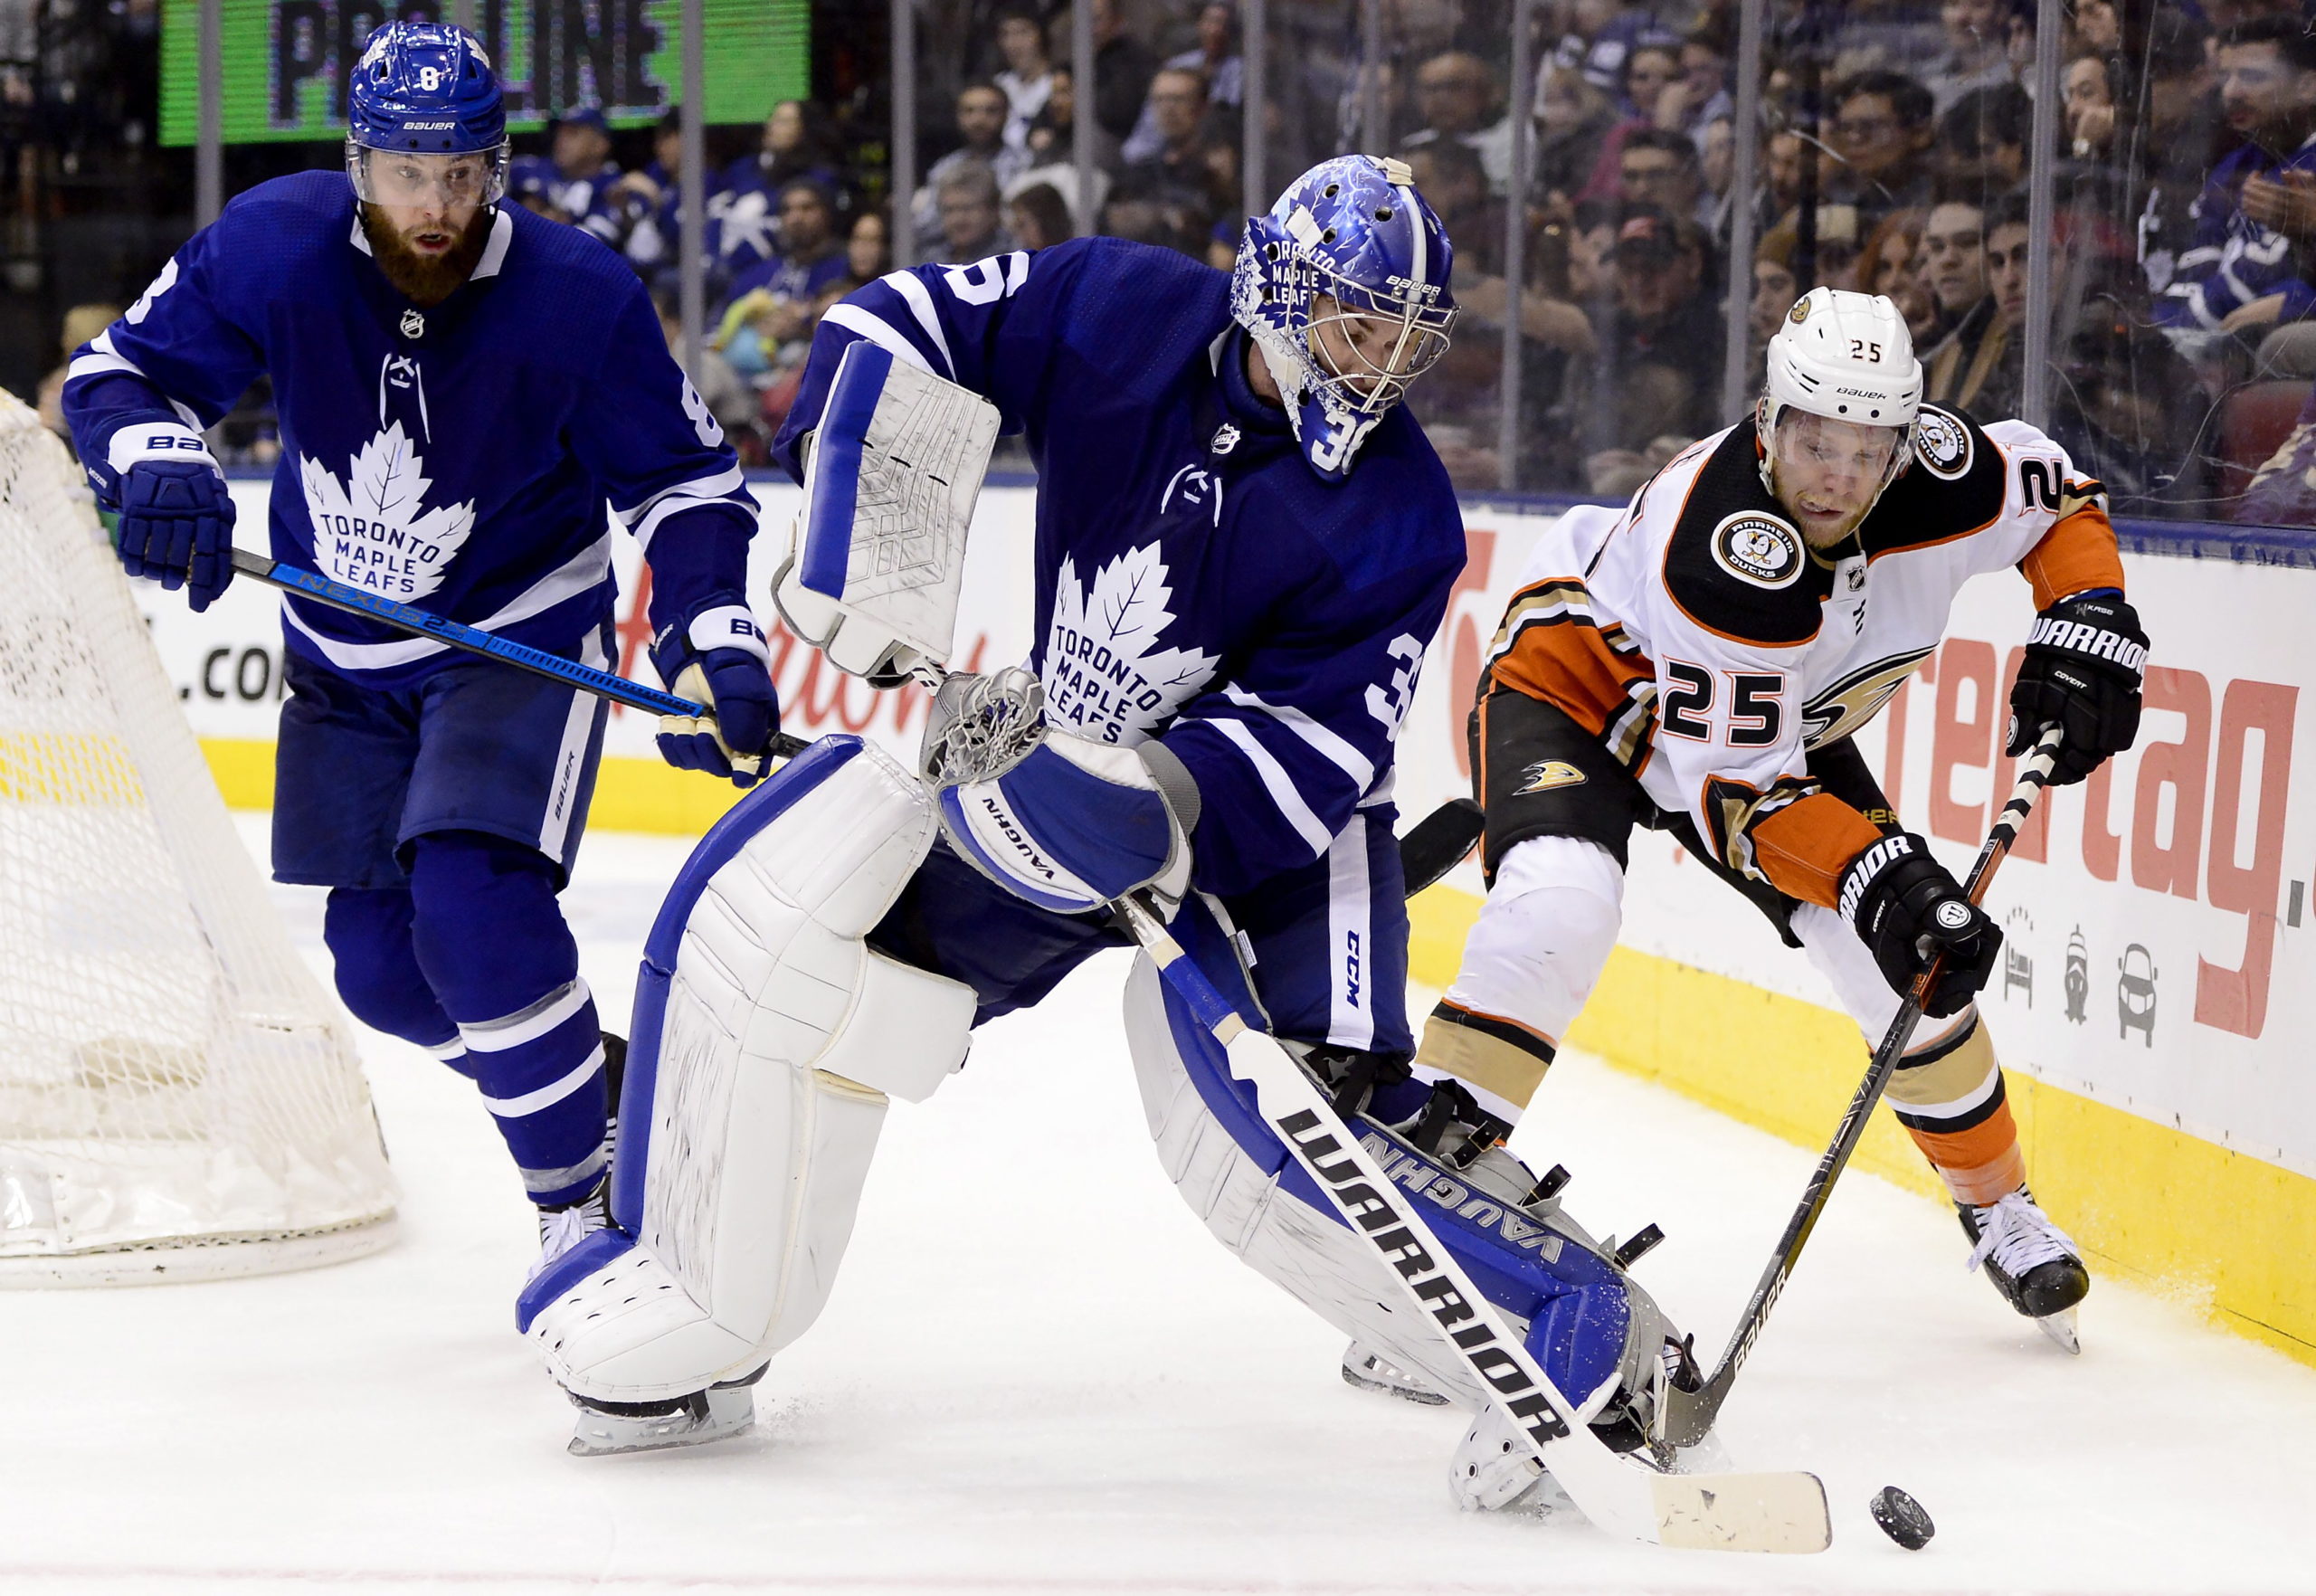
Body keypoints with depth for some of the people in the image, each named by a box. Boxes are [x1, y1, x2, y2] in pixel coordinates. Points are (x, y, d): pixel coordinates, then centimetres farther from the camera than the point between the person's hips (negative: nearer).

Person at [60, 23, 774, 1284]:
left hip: (522, 641, -4)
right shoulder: (272, 247, -17)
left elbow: (682, 480, -10)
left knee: (472, 907, -25)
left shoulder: (579, 296, -21)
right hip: (344, 661, 4)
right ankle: (595, 1087, 32)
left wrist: (711, 644, -24)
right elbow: (120, 371, -7)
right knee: (380, 966, 5)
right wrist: (155, 461, -30)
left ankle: (586, 1203, -9)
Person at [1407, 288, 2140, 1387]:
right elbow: (1730, 787, -34)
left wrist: (2087, 623, -15)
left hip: (1786, 720, 6)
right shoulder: (1721, 555, -40)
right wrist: (1871, 873, -43)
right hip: (1581, 677, -6)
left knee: (1910, 954, -1)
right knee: (1560, 906, -33)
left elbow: (2053, 493, 1)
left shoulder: (1938, 472, -24)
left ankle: (1996, 1203, 22)